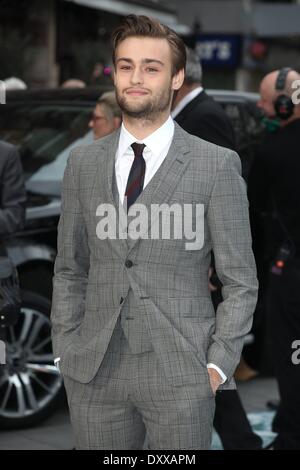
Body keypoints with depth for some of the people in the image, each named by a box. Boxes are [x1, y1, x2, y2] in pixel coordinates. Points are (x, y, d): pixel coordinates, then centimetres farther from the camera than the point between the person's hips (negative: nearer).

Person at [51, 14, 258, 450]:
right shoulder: (83, 163, 7)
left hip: (181, 372, -2)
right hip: (94, 371, 3)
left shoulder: (218, 165, -3)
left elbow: (240, 280, -1)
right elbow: (70, 270, 12)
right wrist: (65, 351, 6)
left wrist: (218, 365, -7)